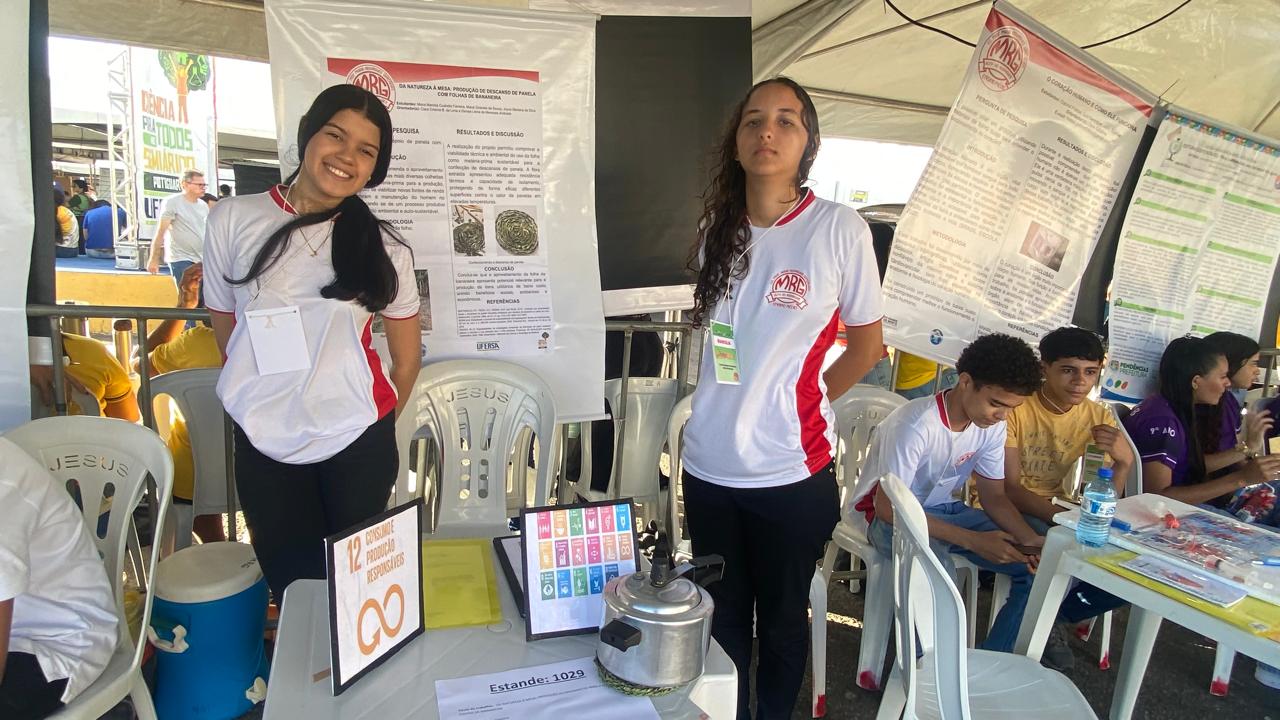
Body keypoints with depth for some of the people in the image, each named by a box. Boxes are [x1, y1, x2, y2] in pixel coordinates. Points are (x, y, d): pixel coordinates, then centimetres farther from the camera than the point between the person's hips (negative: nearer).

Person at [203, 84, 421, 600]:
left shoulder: (383, 248, -3)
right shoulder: (234, 220, -2)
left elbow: (407, 358, 6)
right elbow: (226, 331, 7)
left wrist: (373, 427, 9)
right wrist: (267, 402, 11)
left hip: (356, 446, 0)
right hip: (262, 445, 1)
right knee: (293, 587, 13)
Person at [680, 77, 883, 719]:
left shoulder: (838, 228, -10)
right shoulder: (718, 228, 4)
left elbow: (866, 345, -1)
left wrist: (799, 404, 0)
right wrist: (732, 406, 7)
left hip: (791, 471, -4)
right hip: (709, 465, 4)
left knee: (782, 619, 16)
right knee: (723, 615, 20)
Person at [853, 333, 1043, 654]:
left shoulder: (993, 425, -5)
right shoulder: (916, 425, -29)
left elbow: (994, 496, 4)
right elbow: (888, 507, -27)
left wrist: (1030, 540, -16)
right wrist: (972, 540, -30)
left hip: (949, 510, 8)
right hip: (892, 517, -7)